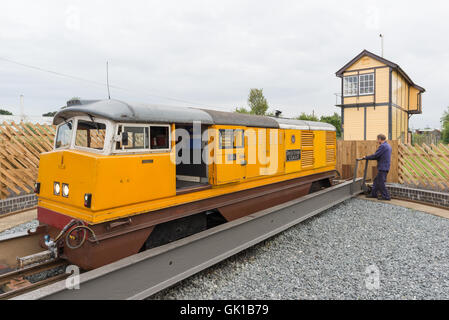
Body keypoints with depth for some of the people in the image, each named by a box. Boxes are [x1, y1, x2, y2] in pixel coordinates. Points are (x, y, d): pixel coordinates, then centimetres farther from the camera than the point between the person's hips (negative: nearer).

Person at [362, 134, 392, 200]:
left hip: (383, 168, -10)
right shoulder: (388, 146, 17)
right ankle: (374, 194, 22)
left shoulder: (382, 146, -16)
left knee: (381, 182, -4)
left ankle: (386, 197, 1)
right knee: (376, 180, 16)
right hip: (385, 167, 10)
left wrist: (366, 157, -6)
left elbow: (375, 155, -18)